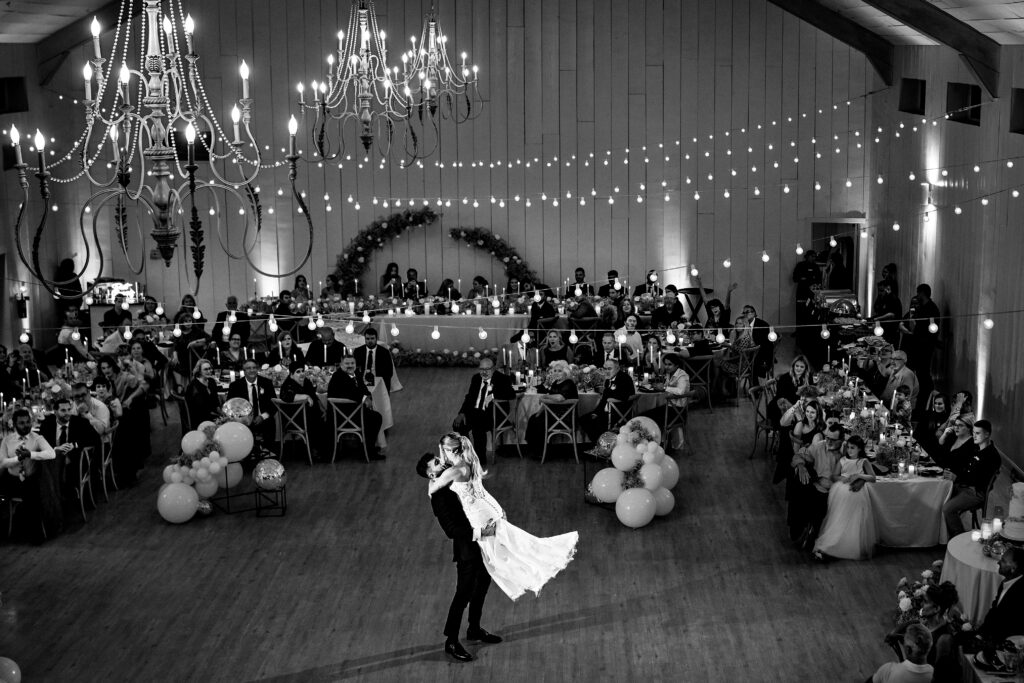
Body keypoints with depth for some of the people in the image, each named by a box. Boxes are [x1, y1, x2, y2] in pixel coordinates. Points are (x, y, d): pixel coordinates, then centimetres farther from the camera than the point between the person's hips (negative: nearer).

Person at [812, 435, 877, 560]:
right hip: (840, 491, 0)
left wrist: (859, 476, -8)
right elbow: (833, 476, 14)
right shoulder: (842, 460, 22)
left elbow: (872, 477, 6)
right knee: (838, 516, -13)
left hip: (855, 493, 0)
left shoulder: (863, 461, 17)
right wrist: (843, 478, -6)